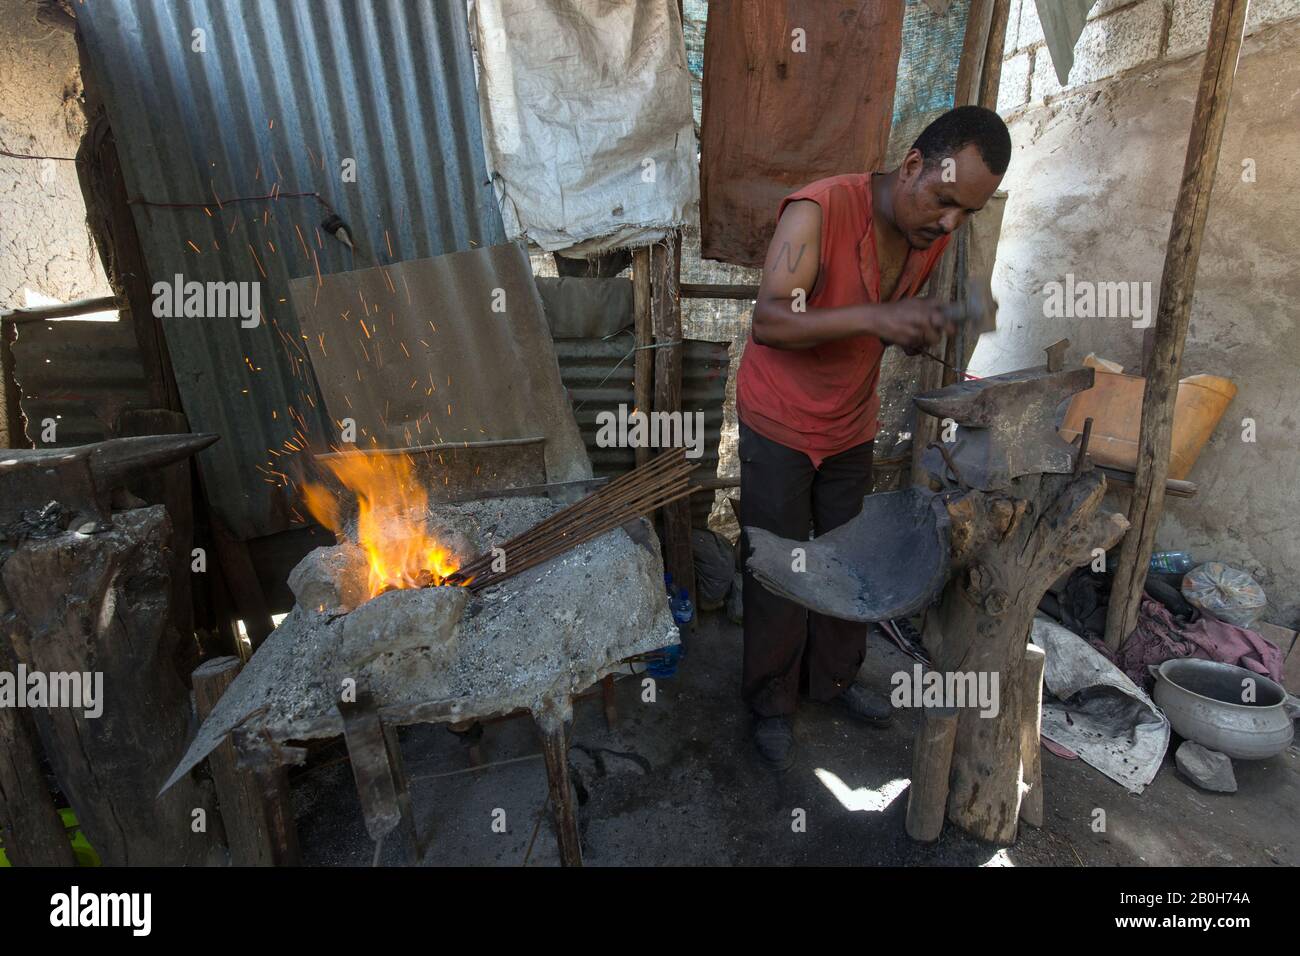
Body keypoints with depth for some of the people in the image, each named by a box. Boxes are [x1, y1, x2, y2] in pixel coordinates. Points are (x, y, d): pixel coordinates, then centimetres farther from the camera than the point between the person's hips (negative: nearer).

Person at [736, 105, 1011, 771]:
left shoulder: (934, 233, -3)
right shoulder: (818, 210, -23)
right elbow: (768, 322, -33)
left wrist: (919, 329, -7)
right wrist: (874, 317, -41)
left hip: (852, 427, 6)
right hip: (779, 426, -6)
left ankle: (834, 675, 41)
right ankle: (772, 702, 27)